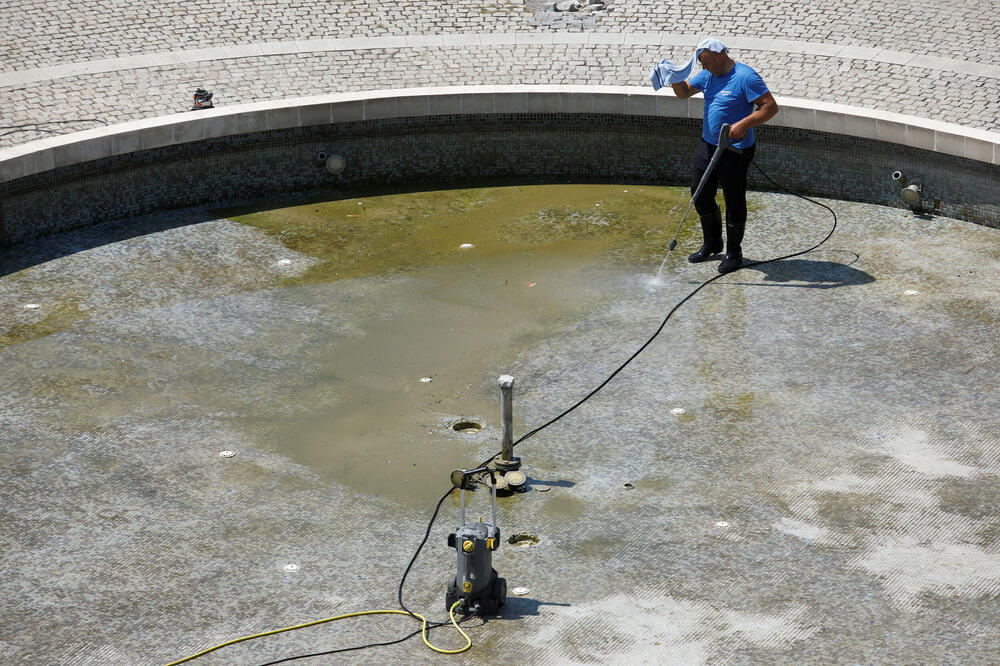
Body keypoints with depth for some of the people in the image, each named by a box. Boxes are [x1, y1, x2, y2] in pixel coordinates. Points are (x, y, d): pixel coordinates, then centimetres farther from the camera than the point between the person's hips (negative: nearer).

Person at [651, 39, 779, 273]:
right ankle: (712, 243, 32)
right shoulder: (708, 75, 7)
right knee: (700, 193, 14)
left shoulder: (746, 77, -17)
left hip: (735, 151, -8)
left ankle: (734, 252, 17)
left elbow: (771, 107, -20)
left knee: (734, 201, 2)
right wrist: (675, 78, -2)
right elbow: (684, 92, 19)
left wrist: (743, 124, -29)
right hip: (708, 145, 8)